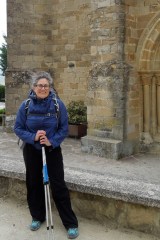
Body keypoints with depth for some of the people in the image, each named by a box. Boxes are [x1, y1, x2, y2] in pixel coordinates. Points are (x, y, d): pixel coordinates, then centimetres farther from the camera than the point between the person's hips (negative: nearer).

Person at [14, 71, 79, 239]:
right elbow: (18, 128, -5)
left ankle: (71, 223, 8)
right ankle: (37, 217, 33)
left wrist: (52, 141, -21)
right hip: (31, 151, 2)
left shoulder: (58, 104, -11)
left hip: (53, 149, -2)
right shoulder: (26, 105, -9)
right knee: (34, 184, 13)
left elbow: (64, 128, -6)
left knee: (58, 185, -2)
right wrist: (33, 137, -21)